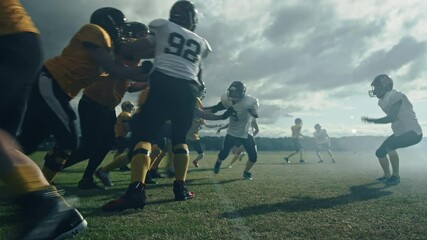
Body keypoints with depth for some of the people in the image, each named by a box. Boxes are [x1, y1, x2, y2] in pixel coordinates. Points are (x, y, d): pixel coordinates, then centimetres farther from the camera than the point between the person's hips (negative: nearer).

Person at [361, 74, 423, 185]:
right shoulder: (383, 100, 9)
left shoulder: (394, 95, -18)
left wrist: (372, 120, -21)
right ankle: (387, 175, 27)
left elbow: (392, 117, -26)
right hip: (400, 132, 10)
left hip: (413, 132, -9)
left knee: (389, 145, -25)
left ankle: (396, 176, -8)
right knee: (380, 152, 12)